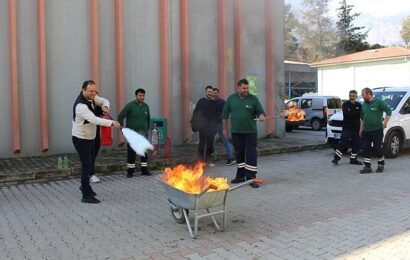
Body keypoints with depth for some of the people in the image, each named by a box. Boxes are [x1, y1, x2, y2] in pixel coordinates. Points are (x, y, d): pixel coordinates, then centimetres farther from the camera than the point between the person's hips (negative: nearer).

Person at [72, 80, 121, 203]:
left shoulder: (91, 97, -2)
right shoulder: (80, 105, -30)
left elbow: (104, 101, 13)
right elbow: (94, 119, -41)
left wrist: (105, 106, -12)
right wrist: (111, 122, -48)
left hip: (90, 137, 9)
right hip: (81, 139, -9)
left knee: (90, 163, 19)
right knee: (87, 165, -9)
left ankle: (84, 186, 40)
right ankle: (86, 195, -2)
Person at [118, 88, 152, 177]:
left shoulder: (146, 106, 9)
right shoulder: (130, 105, -7)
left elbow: (148, 118, 23)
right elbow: (120, 117, -7)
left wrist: (147, 129, 16)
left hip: (143, 133, 5)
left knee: (144, 152, 7)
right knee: (131, 153, -1)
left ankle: (144, 170, 17)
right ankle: (130, 171, 8)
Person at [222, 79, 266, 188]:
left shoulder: (253, 99, 0)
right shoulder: (231, 98, 6)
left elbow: (260, 111, 0)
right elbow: (225, 114, 11)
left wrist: (261, 116, -23)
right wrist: (225, 128, 11)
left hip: (250, 132, -2)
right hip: (236, 132, 2)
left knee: (251, 154, -6)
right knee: (239, 154, 11)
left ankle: (251, 177, -2)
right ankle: (240, 176, 23)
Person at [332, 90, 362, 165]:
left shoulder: (359, 105, 8)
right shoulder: (345, 104, -2)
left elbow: (360, 114, -7)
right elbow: (347, 114, -18)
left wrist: (351, 113, -13)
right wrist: (355, 113, -11)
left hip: (356, 128, 4)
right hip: (346, 128, -4)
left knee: (356, 144, 8)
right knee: (342, 143, -11)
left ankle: (353, 159, 20)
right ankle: (336, 158, -7)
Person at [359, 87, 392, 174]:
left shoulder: (379, 102, -7)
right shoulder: (364, 104, 13)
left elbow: (389, 111, -5)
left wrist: (385, 123, -11)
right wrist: (361, 129, 19)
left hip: (377, 130, -6)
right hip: (366, 131, 6)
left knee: (378, 148, -1)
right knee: (366, 149, 3)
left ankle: (381, 165, 16)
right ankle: (367, 167, 8)